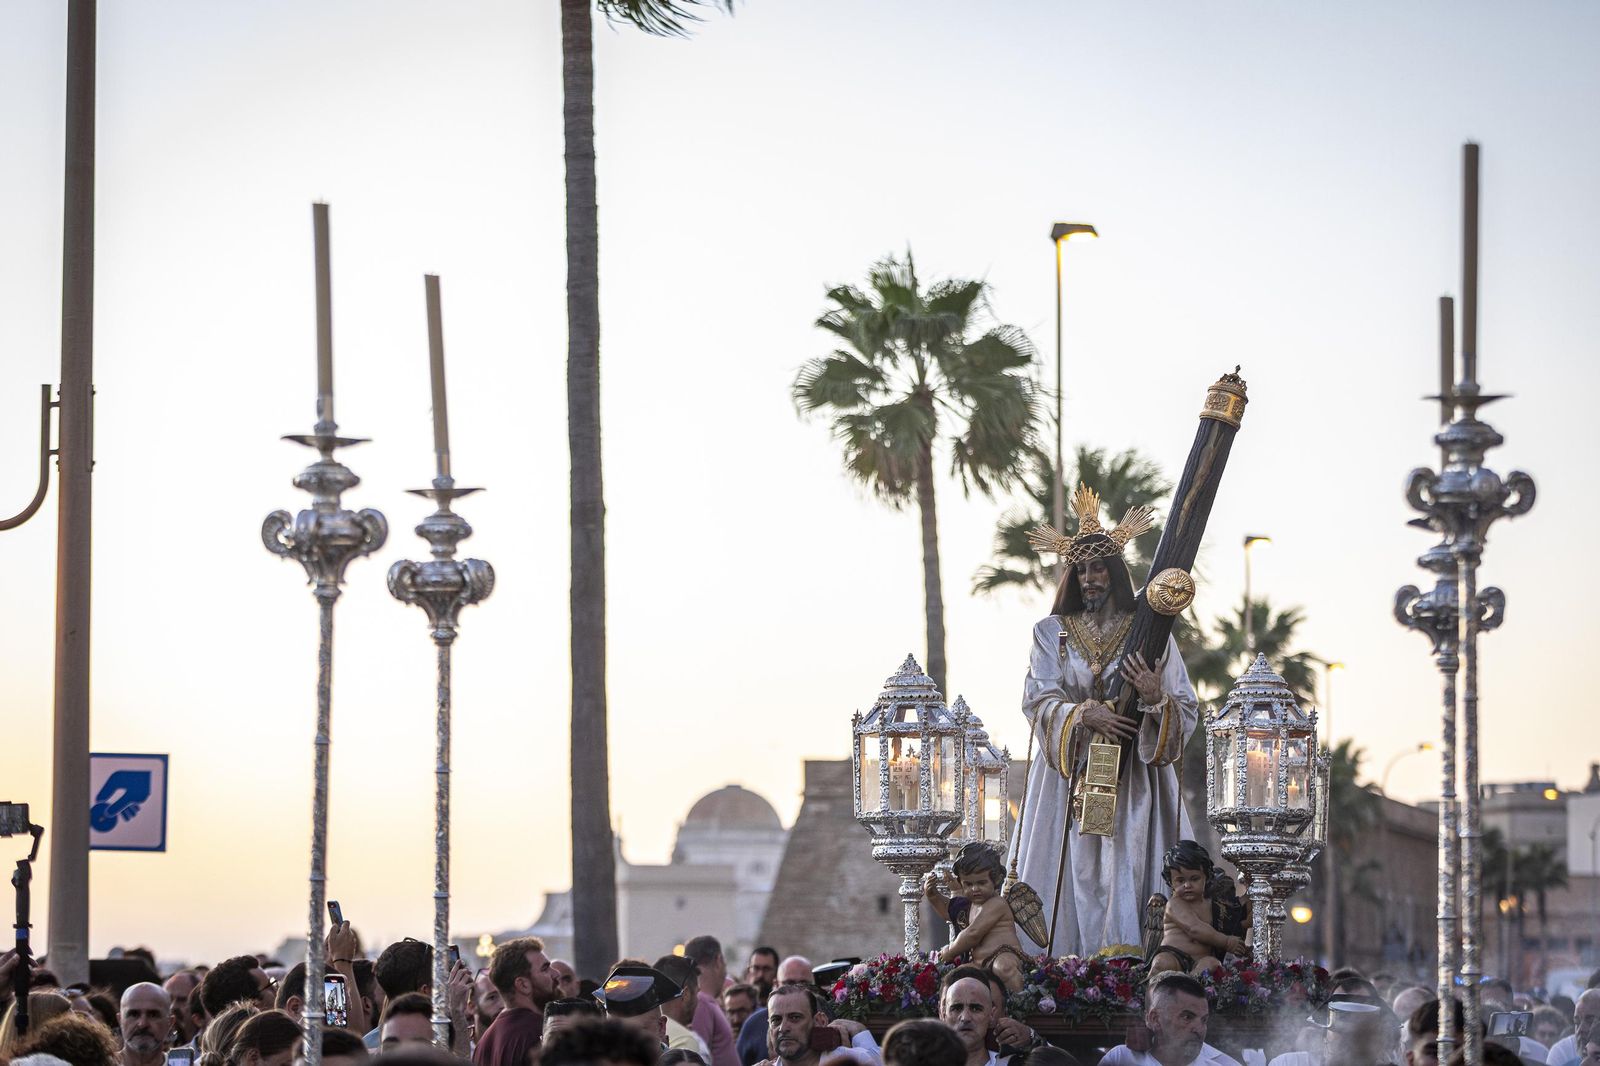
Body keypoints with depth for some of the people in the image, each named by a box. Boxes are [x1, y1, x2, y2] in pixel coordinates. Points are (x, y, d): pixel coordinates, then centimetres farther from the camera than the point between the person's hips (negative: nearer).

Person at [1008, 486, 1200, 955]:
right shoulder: (1051, 632, 10)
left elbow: (1187, 710, 2)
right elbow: (1037, 700, -2)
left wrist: (1155, 698, -19)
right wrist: (1084, 715, -20)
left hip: (1133, 780, -1)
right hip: (1069, 777, 1)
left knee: (1129, 876, -9)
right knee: (1070, 878, -5)